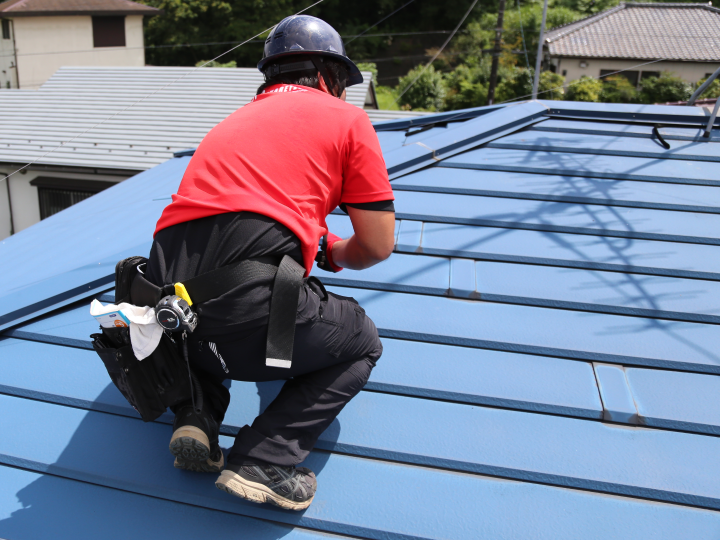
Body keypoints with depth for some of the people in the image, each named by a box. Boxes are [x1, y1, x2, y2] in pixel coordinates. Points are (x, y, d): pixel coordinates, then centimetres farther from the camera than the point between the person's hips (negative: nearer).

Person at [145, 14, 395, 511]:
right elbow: (378, 246, 9)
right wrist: (335, 254, 32)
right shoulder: (349, 118, 12)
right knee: (363, 345, 21)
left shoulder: (237, 119, 29)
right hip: (251, 308, -6)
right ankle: (264, 460, 2)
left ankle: (195, 416, 13)